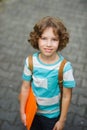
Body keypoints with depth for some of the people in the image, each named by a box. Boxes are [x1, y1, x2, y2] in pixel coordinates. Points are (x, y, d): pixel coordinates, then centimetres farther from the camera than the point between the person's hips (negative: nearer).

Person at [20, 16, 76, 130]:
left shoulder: (65, 67, -28)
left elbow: (66, 96, -17)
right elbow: (25, 87, -8)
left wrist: (62, 120, -8)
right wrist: (22, 112, -1)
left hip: (52, 114, -2)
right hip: (33, 110, 2)